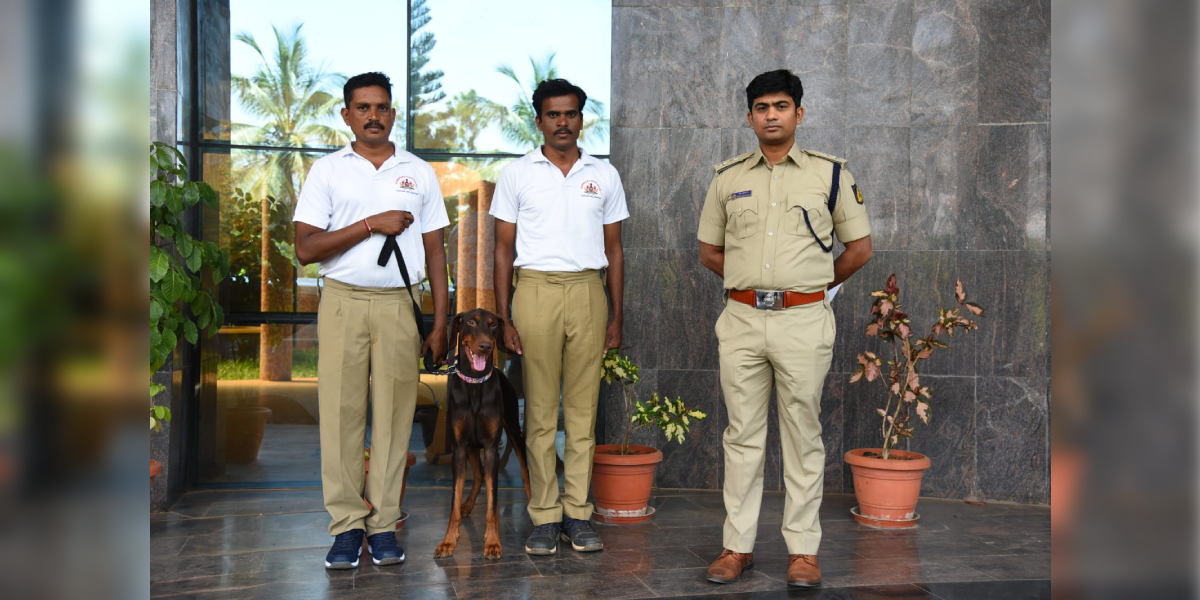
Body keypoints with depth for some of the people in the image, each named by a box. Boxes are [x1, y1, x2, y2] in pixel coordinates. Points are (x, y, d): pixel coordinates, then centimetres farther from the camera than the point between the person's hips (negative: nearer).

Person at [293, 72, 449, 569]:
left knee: (394, 414, 1)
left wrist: (440, 323, 5)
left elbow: (434, 252, 11)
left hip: (399, 305, 1)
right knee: (340, 412, -1)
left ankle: (384, 524, 9)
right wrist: (372, 224, -11)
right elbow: (305, 248, -4)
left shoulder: (419, 173, 12)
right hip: (343, 304, -1)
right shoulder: (327, 171, 6)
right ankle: (347, 525, 7)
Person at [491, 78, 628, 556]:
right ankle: (544, 517, 7)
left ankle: (577, 513, 11)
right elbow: (504, 249, 6)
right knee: (540, 410, 0)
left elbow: (614, 249, 14)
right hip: (536, 289, -2)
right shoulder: (517, 174, 7)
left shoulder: (604, 175, 12)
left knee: (583, 408, 3)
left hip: (588, 291, 2)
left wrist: (616, 316, 8)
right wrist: (504, 316, -2)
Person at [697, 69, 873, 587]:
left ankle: (803, 548, 11)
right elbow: (709, 251, 18)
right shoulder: (728, 177, 10)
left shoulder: (830, 173, 4)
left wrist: (811, 286, 9)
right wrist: (751, 281, 10)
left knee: (803, 435, 2)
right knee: (742, 434, 6)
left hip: (804, 320, -2)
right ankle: (738, 544, 14)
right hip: (741, 318, 2)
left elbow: (859, 249, 8)